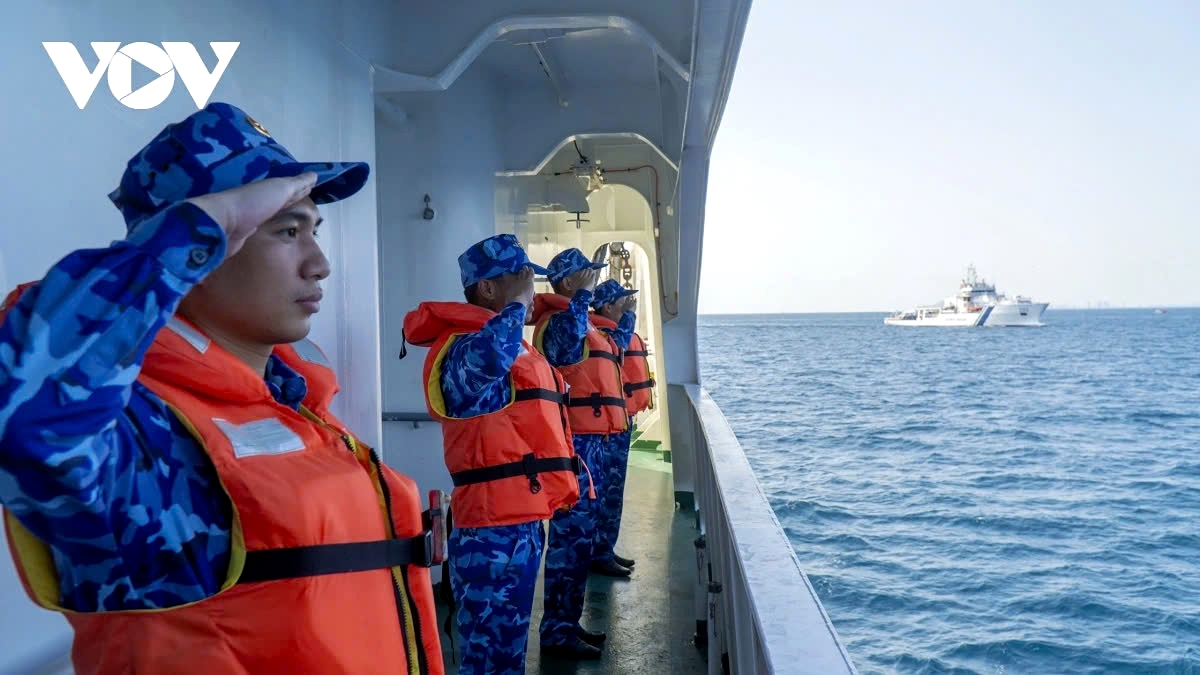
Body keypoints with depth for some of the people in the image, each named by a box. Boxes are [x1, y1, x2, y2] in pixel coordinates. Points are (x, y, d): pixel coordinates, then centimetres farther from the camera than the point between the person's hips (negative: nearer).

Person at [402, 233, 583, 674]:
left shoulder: (509, 343, 18)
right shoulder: (463, 347, -14)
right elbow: (489, 358, -39)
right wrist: (517, 301, -23)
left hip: (520, 518, 10)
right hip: (494, 526, -10)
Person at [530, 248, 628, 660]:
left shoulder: (576, 317, 20)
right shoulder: (559, 320, -11)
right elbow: (566, 350, -34)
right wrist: (583, 296, -28)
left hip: (590, 437, 10)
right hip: (576, 440, -10)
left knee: (580, 530, 14)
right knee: (572, 533, -7)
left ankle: (569, 623, 23)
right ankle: (557, 632, -1)